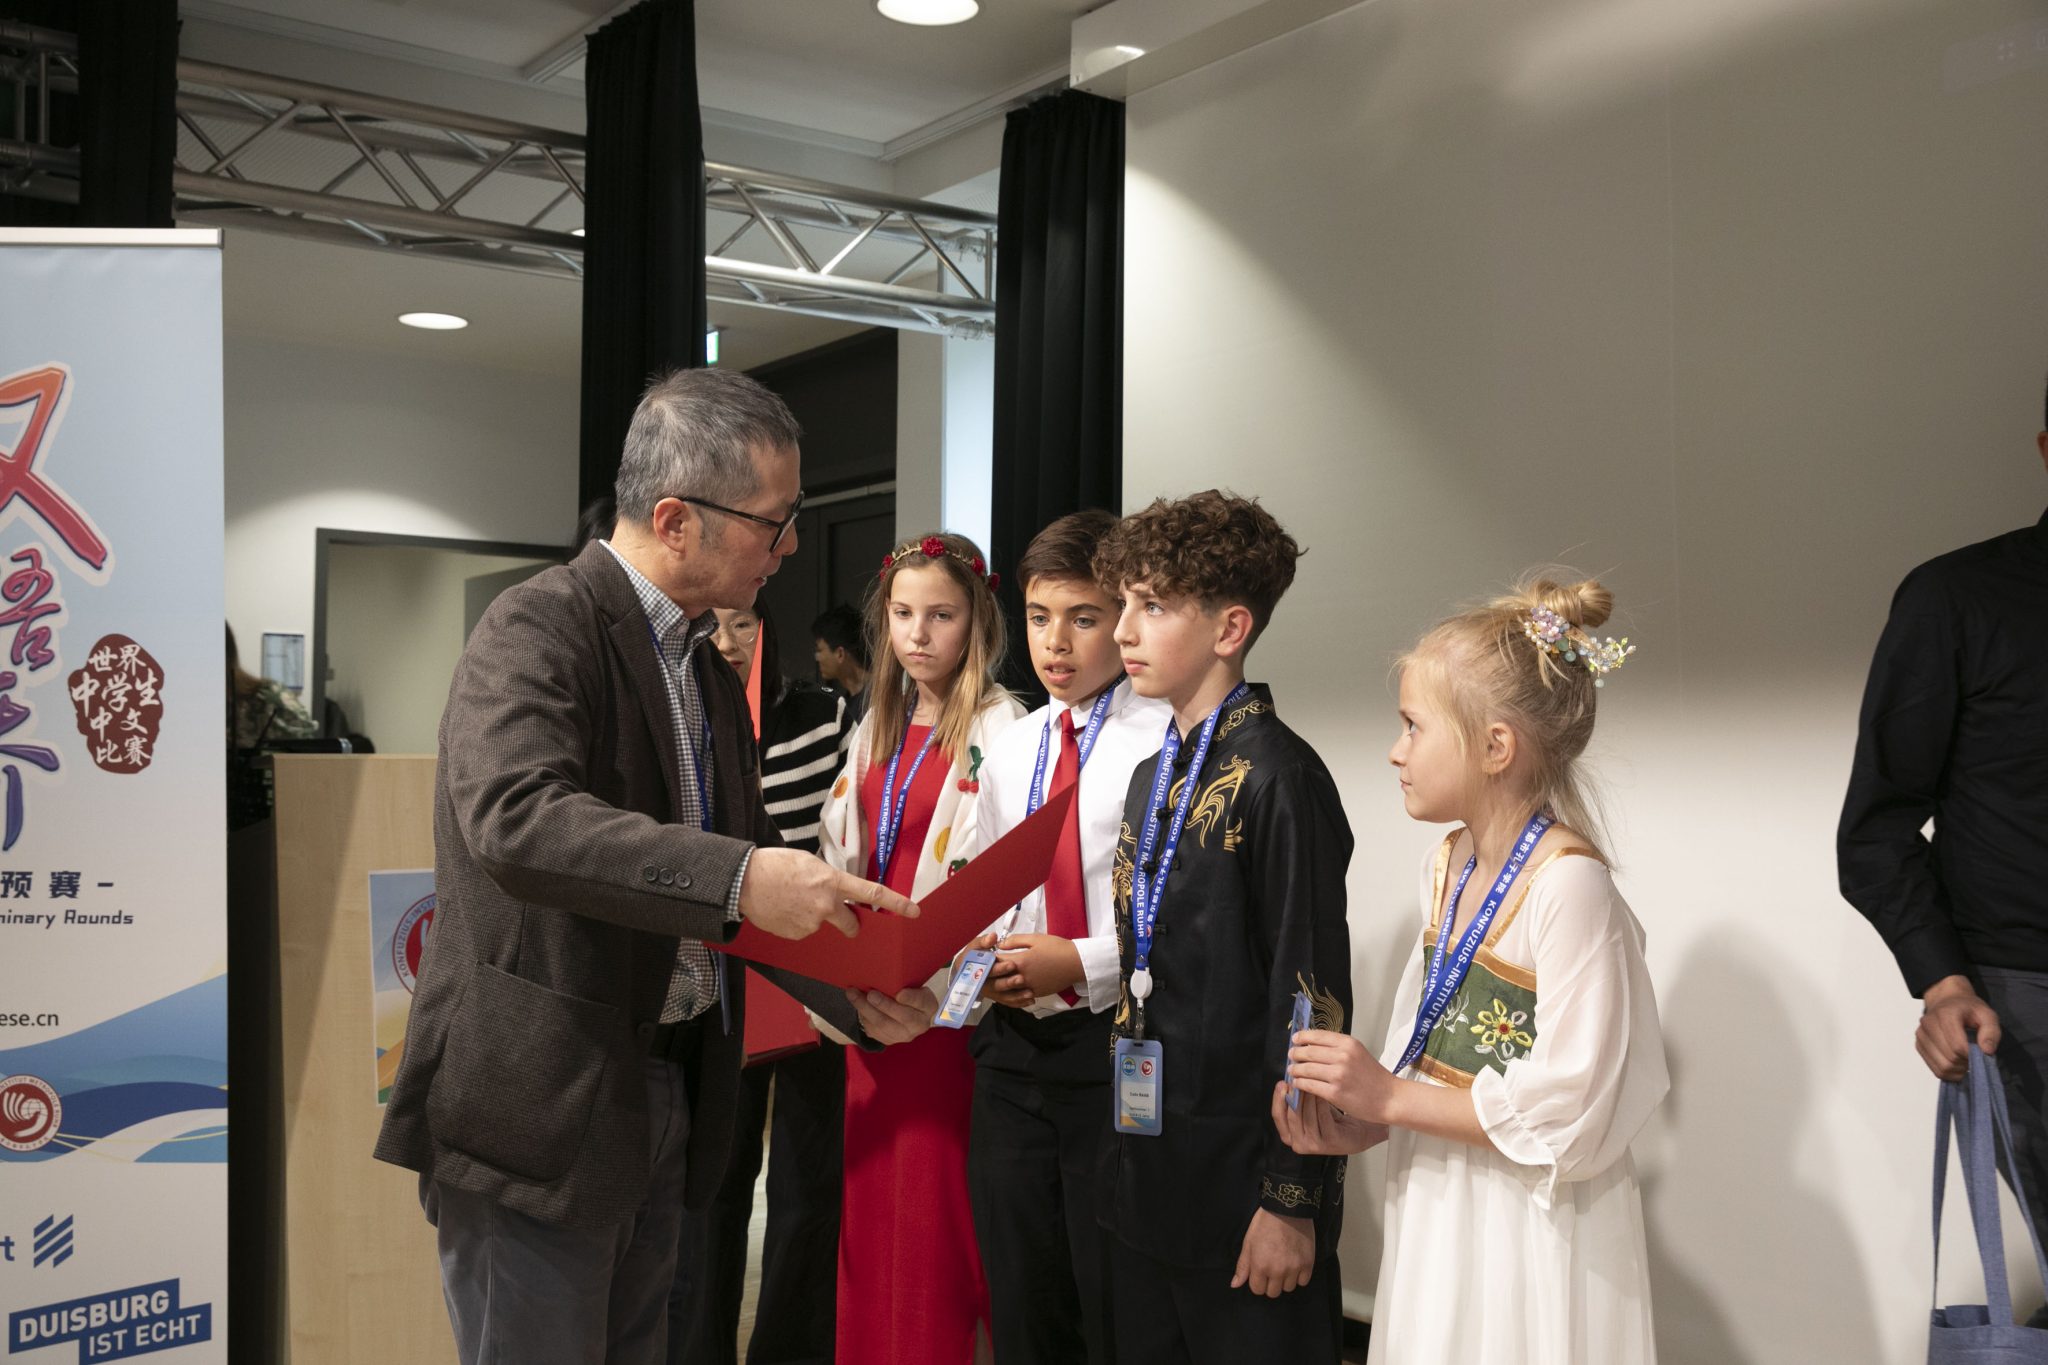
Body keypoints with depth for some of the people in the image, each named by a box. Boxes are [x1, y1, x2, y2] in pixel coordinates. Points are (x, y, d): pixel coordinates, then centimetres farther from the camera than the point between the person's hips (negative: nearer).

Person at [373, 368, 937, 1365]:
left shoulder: (709, 664, 13)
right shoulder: (539, 627, -14)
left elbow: (744, 855, 18)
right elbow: (513, 819, -31)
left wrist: (858, 994, 3)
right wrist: (738, 877, -38)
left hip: (667, 1088, 9)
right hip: (537, 1100, -8)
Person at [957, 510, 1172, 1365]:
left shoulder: (1163, 743, -10)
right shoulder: (1008, 751, 11)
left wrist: (1081, 964, -20)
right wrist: (981, 958, -4)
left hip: (1114, 1046, -6)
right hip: (1013, 1044, 6)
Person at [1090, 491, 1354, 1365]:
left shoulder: (1276, 779, -15)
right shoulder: (1152, 776, 11)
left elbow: (1311, 997, -17)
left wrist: (1292, 1201, -16)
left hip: (1241, 1188, -8)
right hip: (1146, 1178, 8)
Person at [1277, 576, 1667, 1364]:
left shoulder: (1567, 885, -21)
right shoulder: (1447, 864, 5)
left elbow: (1568, 1112, -23)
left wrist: (1390, 1096, -17)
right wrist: (1364, 1118, -4)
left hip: (1528, 1229, -7)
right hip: (1434, 1205, 7)